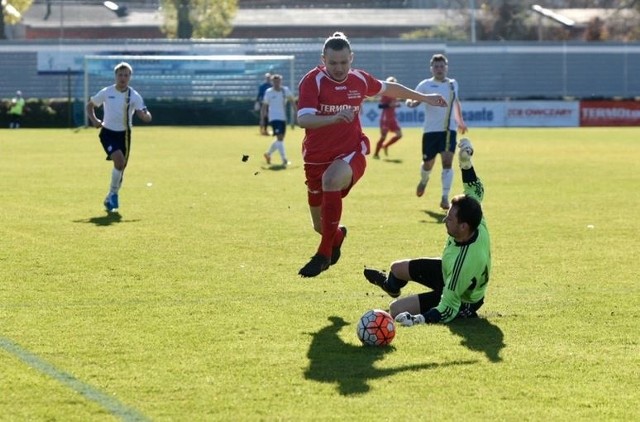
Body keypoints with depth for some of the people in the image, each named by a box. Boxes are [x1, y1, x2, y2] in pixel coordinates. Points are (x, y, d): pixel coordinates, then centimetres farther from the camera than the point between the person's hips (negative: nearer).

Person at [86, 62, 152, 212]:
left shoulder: (134, 96, -6)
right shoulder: (106, 92, -6)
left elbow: (145, 118, -13)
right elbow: (90, 105, 9)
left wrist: (146, 115, -38)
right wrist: (94, 120, -9)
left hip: (124, 134, 2)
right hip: (108, 133, -2)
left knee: (121, 166, 8)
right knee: (119, 160, -25)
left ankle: (111, 199, 30)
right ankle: (113, 193, -7)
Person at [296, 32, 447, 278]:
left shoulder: (359, 79, 0)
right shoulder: (313, 81, -13)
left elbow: (388, 88, 22)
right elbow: (303, 119, -27)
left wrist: (424, 98, 29)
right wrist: (335, 117, -43)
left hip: (350, 153, 0)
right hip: (317, 156, 0)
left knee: (331, 181, -36)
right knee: (320, 226, 8)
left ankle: (324, 255, -29)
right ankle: (338, 235, 51)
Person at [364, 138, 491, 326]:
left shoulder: (466, 262, -47)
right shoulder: (478, 225, -26)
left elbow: (449, 308, -41)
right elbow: (476, 191, -6)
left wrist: (419, 320, -52)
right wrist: (466, 163, -18)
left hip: (462, 303, -8)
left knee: (397, 310, -8)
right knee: (398, 268, 16)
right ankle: (391, 285, 58)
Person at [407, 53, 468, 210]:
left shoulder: (453, 84, 9)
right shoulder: (426, 85, -1)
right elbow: (413, 100, -8)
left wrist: (460, 121, 35)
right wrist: (410, 102, -33)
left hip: (449, 130, 1)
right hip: (431, 130, -1)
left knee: (447, 162, -16)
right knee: (428, 164, 9)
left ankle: (445, 198, -15)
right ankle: (424, 181, 46)